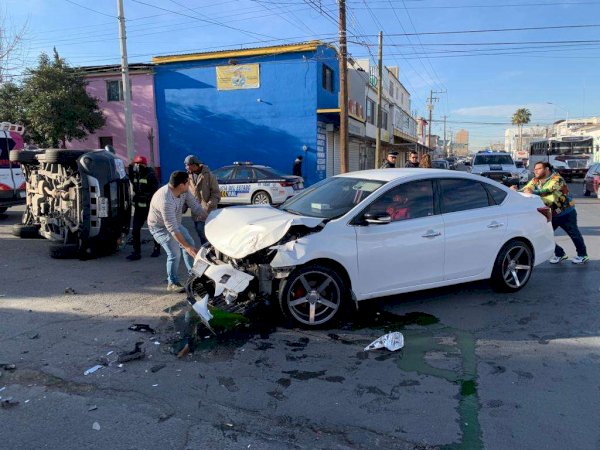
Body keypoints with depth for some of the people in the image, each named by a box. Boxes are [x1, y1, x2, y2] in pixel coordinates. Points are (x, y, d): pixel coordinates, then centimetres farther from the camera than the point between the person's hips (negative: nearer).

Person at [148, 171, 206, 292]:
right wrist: (186, 246, -37)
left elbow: (195, 206, -8)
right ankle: (172, 283, 2)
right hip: (160, 227, -8)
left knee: (190, 244, 8)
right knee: (175, 253, -16)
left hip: (175, 223, 8)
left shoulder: (184, 191, -17)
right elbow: (172, 228, -38)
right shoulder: (165, 200, -39)